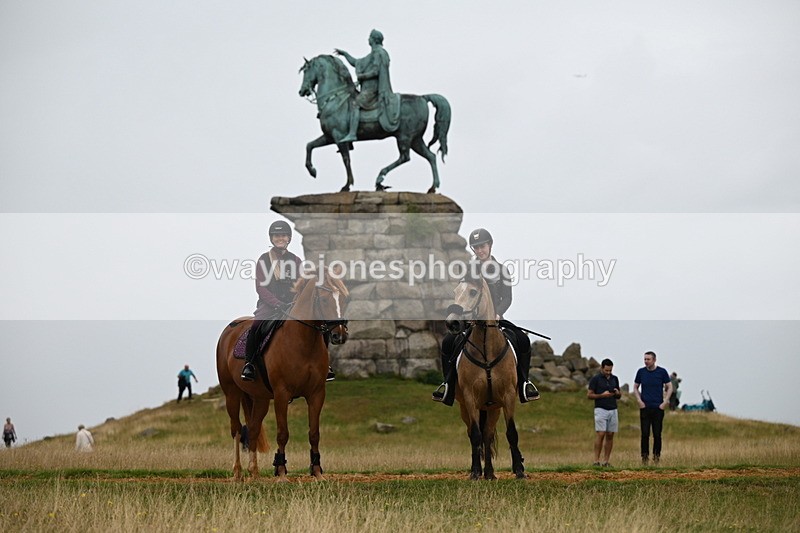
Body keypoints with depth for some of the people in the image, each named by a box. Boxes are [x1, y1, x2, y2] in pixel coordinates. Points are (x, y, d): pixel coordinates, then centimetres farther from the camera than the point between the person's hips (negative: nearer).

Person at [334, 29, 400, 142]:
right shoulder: (373, 54, 23)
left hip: (372, 89, -11)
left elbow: (375, 71, -19)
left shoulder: (378, 53, -9)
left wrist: (361, 76, -11)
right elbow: (356, 63, 29)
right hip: (368, 87, 11)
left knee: (355, 103, -25)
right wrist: (344, 54, 25)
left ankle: (352, 134, -37)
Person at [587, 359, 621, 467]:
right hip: (601, 410, -5)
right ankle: (596, 461, -11)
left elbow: (619, 396, 19)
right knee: (600, 434, -12)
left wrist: (617, 393, -5)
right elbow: (589, 395, -4)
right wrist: (602, 395, -17)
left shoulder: (614, 379, 12)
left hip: (613, 410, 5)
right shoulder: (595, 379, -3)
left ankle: (606, 461, 4)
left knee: (610, 435, 2)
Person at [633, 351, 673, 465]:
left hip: (658, 407, -1)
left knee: (657, 434, 0)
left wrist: (665, 402, -4)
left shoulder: (662, 372, 1)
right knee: (645, 434, -3)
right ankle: (645, 456, 1)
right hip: (645, 407, 1)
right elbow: (635, 388, 14)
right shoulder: (641, 372, 6)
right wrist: (639, 401, 1)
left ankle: (657, 456, 9)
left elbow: (669, 387, 6)